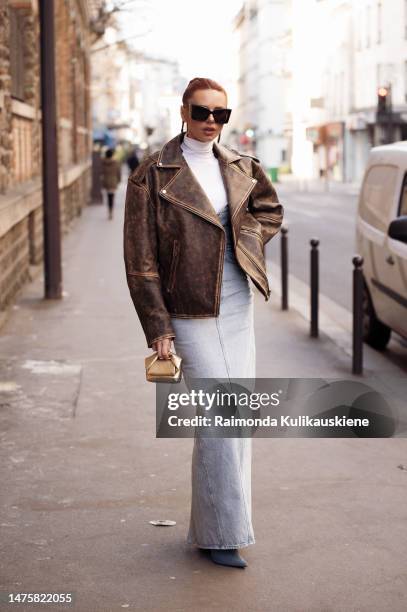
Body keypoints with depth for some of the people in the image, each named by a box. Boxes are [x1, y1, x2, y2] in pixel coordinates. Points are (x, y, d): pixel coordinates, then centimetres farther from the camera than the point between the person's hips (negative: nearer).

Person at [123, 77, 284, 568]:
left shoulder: (241, 167, 8)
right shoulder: (152, 175, -7)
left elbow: (271, 209, 28)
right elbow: (140, 259, -8)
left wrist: (247, 242, 8)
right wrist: (157, 326, -12)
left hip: (237, 305, 6)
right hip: (190, 311, -6)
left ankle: (214, 522, 22)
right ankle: (220, 533, 1)